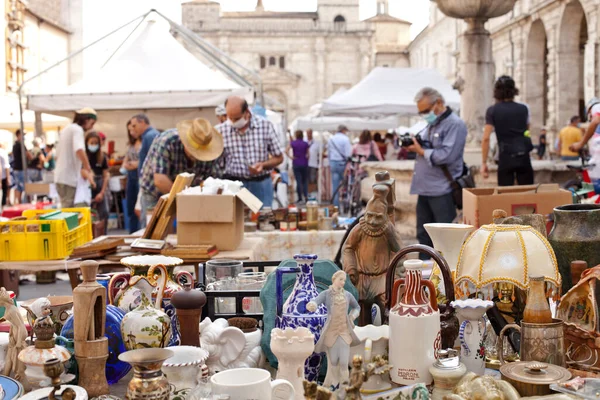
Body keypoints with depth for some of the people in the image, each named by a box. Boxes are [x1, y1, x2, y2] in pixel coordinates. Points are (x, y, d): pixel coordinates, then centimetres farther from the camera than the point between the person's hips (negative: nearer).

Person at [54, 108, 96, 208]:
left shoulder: (66, 129, 21)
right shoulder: (77, 129, -8)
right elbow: (79, 150, -26)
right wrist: (89, 170, -24)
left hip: (60, 176, 9)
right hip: (69, 178, -9)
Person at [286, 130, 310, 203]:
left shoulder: (292, 143, -2)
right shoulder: (305, 144, 0)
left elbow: (286, 151, -14)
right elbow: (308, 154, -4)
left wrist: (291, 157, -4)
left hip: (296, 164, -1)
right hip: (304, 164, 1)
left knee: (298, 181, 0)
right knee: (305, 181, 9)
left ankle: (300, 198, 1)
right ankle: (306, 196, -5)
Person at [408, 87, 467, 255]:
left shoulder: (455, 125, -10)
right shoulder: (431, 124, 17)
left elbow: (447, 155, -21)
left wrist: (421, 151, -13)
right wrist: (414, 145, 1)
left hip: (442, 191, -9)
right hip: (424, 189, 9)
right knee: (424, 234, 14)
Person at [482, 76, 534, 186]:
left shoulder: (492, 111, -1)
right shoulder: (523, 109, 8)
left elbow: (486, 138, -8)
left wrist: (484, 163, -4)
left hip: (505, 157, -2)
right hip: (523, 156, 2)